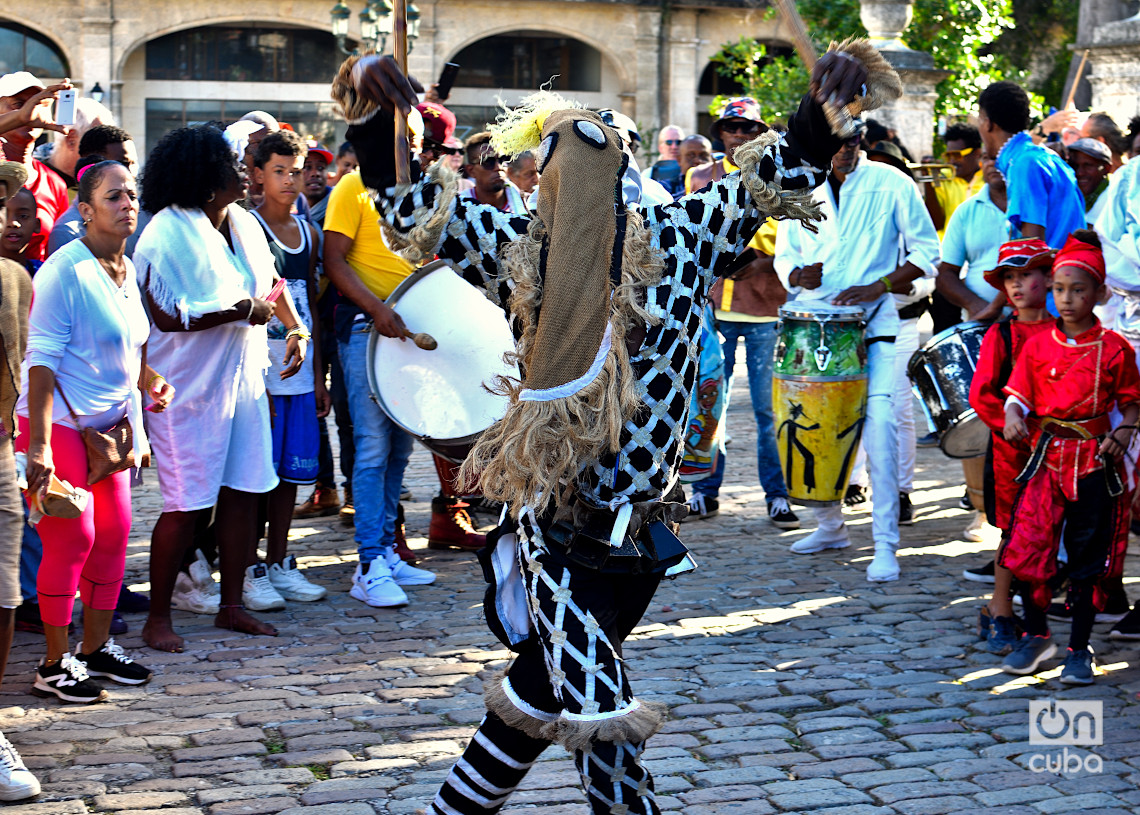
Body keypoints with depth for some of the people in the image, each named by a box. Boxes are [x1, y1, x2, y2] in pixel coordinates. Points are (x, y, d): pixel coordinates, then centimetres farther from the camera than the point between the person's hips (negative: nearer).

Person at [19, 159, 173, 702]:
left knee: (114, 530, 9)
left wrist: (151, 382, 3)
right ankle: (56, 664, 5)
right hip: (60, 422, -8)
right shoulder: (64, 271, -16)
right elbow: (41, 360, -19)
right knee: (73, 536, -6)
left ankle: (96, 647, 22)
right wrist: (39, 446, -24)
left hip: (110, 423, 8)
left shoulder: (128, 270, 9)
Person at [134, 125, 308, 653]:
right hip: (188, 389, -7)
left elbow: (269, 283, 24)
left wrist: (296, 327, 10)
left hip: (243, 381, 8)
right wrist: (244, 310, -20)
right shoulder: (166, 235, -15)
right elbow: (168, 316, -23)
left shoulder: (244, 224, 9)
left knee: (243, 492, 9)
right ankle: (158, 619, 9)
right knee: (186, 505, -4)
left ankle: (231, 606, 21)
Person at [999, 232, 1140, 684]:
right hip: (1047, 456, 2)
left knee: (1088, 560, 3)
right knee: (1026, 549, -5)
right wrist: (1013, 418, -15)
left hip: (1095, 461, -2)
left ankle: (1079, 650, 15)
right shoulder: (1037, 345, 5)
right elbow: (1018, 394, 5)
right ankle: (1036, 635, 17)